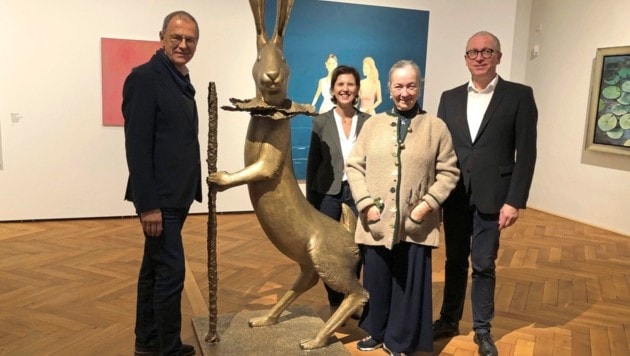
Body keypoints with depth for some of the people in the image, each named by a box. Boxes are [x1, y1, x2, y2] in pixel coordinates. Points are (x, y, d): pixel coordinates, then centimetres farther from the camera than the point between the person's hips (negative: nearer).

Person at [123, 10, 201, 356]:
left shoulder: (182, 81, 13)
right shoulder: (144, 78, -13)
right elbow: (137, 146, -19)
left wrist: (192, 189, 14)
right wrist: (148, 204, -21)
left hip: (176, 196, 9)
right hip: (159, 199, -9)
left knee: (154, 268, 16)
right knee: (170, 272, -4)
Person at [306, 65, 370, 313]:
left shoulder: (368, 122, 1)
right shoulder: (321, 122, -1)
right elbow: (312, 164, 1)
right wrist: (309, 201, 1)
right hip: (328, 193, 0)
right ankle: (335, 303, 26)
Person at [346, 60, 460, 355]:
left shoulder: (436, 127, 2)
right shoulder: (372, 124, 7)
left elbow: (448, 171, 1)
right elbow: (354, 166, 4)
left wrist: (428, 204, -10)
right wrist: (365, 203, -7)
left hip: (416, 225, -1)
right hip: (376, 222, 2)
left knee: (409, 283, 8)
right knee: (376, 280, 14)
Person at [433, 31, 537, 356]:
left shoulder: (519, 95, -2)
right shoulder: (450, 98, 8)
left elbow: (526, 152, -6)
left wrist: (515, 201, -12)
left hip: (491, 197, -3)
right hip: (454, 196, 3)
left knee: (483, 265, 7)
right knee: (455, 261, 14)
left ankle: (482, 330, 24)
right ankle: (449, 320, 30)